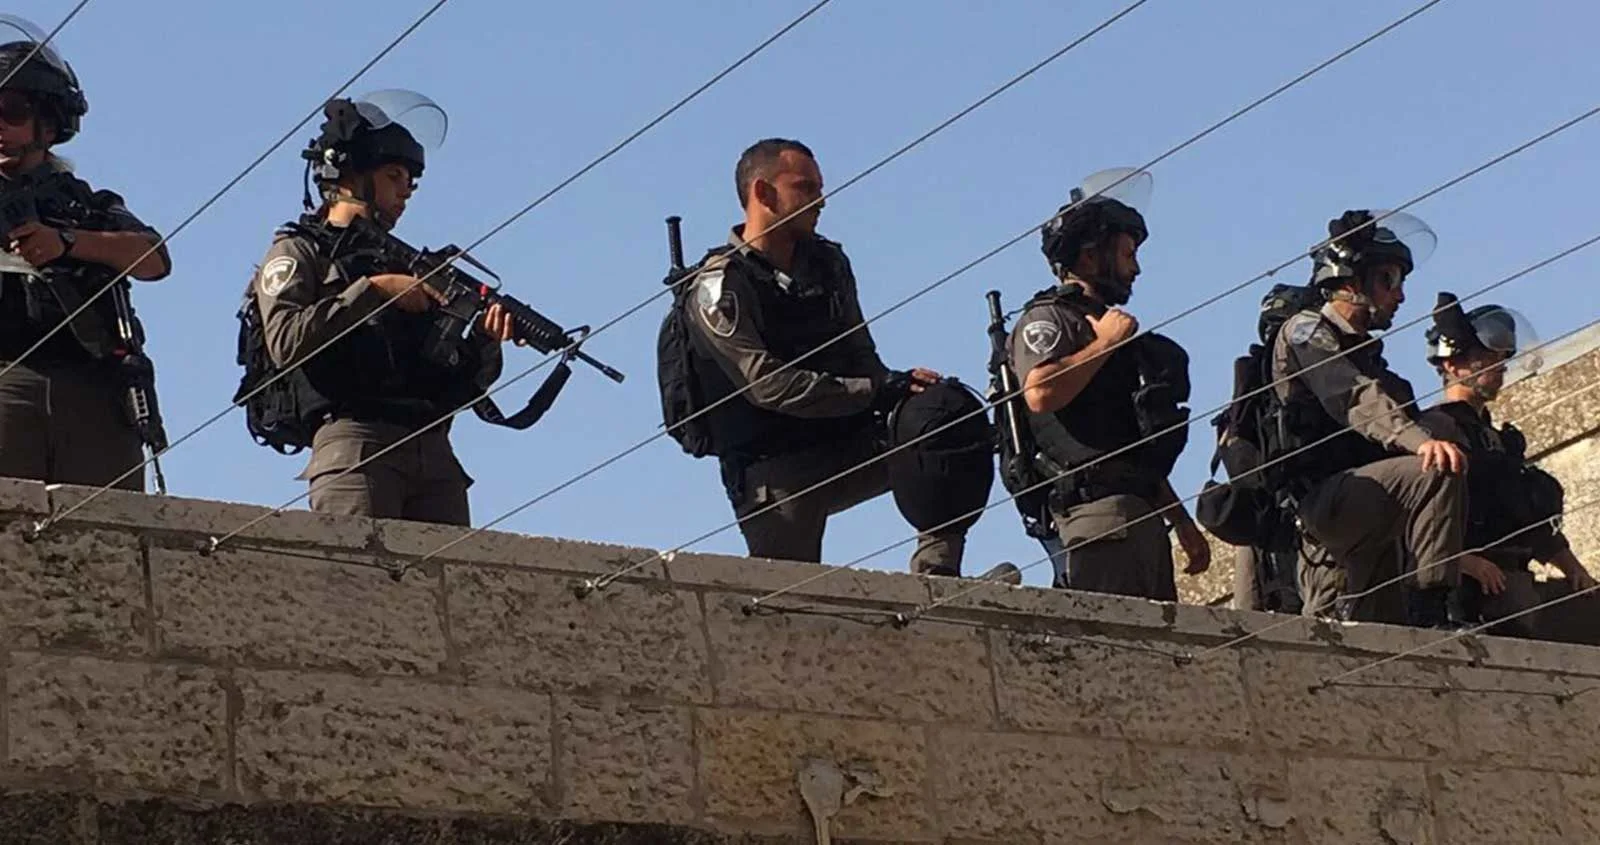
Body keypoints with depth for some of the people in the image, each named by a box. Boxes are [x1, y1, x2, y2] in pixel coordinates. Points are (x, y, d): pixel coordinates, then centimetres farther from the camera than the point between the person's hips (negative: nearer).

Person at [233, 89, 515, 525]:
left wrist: (485, 339, 3)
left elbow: (462, 382, 24)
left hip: (433, 452, 6)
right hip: (354, 446, -6)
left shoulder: (406, 264, 31)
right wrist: (373, 289, -7)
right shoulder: (298, 253, 14)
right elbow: (286, 341, -8)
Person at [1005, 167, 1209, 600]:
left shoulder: (1111, 326, 31)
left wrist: (1183, 523, 28)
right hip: (1100, 509, -10)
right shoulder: (1046, 319, 1)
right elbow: (1040, 393, -22)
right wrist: (1105, 343, -9)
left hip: (1143, 514, 10)